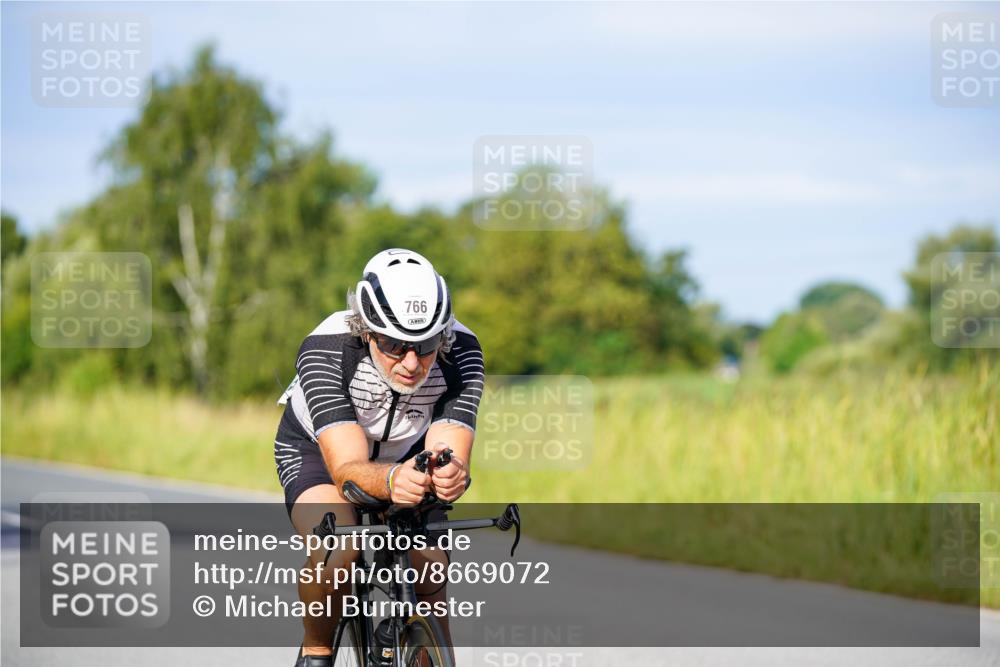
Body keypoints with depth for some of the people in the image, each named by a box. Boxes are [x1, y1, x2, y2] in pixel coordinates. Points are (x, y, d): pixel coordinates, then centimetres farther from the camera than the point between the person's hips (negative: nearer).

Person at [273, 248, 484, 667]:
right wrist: (390, 480, -67)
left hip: (406, 453, 3)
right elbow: (347, 468, -44)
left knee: (429, 567, -16)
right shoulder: (325, 350, -37)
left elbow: (450, 453, -38)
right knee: (336, 552, -31)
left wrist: (450, 475, -63)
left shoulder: (461, 352, -30)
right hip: (317, 450, -3)